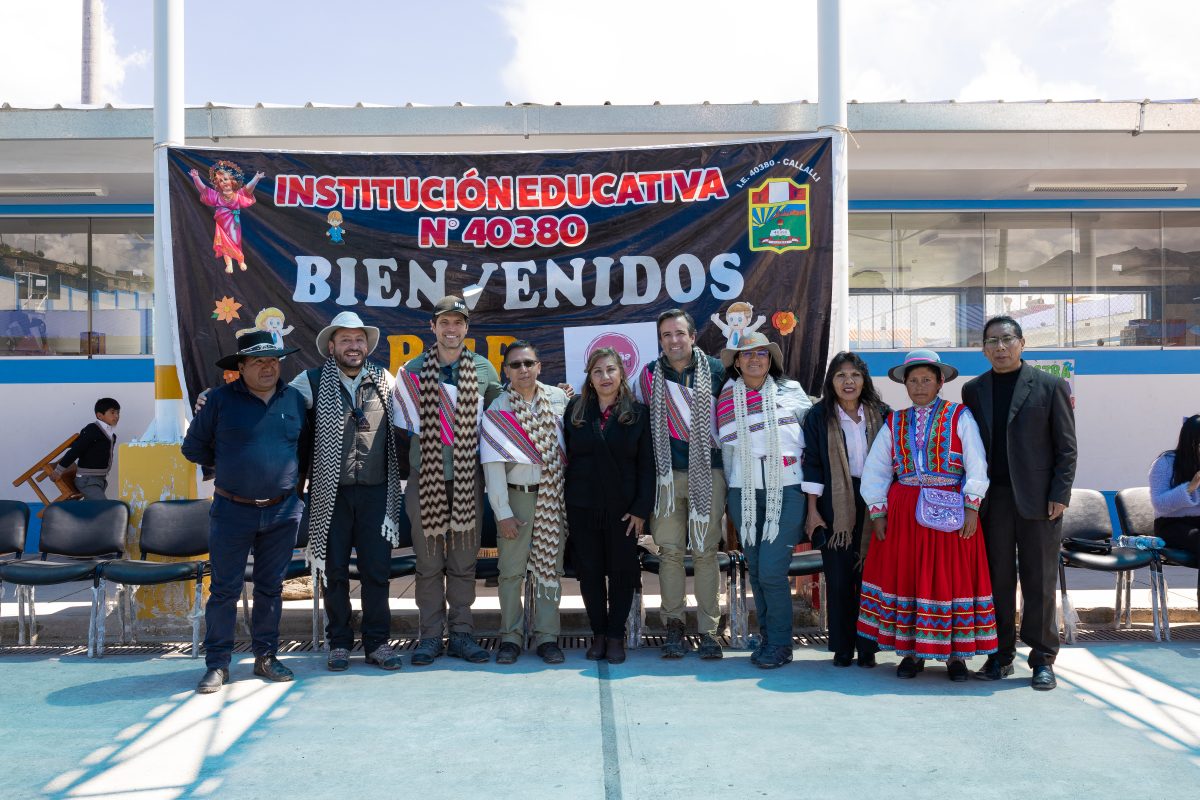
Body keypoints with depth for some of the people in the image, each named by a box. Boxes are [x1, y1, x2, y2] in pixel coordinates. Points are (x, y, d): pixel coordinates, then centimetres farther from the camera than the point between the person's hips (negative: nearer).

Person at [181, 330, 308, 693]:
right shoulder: (220, 399, -3)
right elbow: (194, 448, 6)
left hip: (283, 511, 3)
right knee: (225, 589, 2)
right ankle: (217, 664, 12)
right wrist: (231, 466, 7)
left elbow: (307, 444, 20)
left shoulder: (294, 399, 5)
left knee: (270, 587, 11)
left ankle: (265, 657, 22)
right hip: (233, 511, -2)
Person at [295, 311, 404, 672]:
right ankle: (339, 643, 20)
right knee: (334, 571, 7)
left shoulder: (385, 381, 6)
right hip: (331, 492, -1)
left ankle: (378, 642, 16)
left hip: (376, 491, 1)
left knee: (377, 570, 4)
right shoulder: (312, 382, -1)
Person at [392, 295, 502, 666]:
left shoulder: (483, 369, 4)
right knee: (428, 561, 5)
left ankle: (461, 633, 17)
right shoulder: (414, 370, 1)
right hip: (425, 478, -1)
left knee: (464, 560, 7)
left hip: (467, 479, 1)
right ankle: (430, 635, 15)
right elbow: (402, 424, 6)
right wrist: (419, 448, 1)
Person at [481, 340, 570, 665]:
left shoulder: (558, 398, 4)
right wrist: (502, 512, -11)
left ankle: (547, 636, 15)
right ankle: (510, 637, 14)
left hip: (554, 495, 2)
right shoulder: (497, 410, -4)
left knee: (549, 567, 6)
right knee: (512, 570, 3)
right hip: (516, 495, -2)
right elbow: (493, 464, -7)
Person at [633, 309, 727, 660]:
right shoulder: (648, 375, 7)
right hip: (666, 473, 1)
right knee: (670, 550, 2)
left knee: (706, 551, 0)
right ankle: (673, 626, 12)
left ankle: (708, 628, 9)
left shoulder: (715, 370, 4)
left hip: (708, 472, -1)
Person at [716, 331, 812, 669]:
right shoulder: (726, 398, 8)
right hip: (744, 493, 3)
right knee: (755, 570, 7)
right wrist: (731, 493, 16)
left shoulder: (790, 391, 4)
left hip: (787, 492, -3)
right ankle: (766, 637, 22)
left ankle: (780, 644, 4)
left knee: (772, 570, -11)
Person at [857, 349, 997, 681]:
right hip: (903, 512, 3)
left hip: (949, 512, -3)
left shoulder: (960, 417, 3)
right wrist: (877, 513, 1)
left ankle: (955, 653, 13)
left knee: (951, 576, 1)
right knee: (904, 575, 5)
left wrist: (972, 507, -11)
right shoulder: (894, 423, 11)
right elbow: (875, 470, 9)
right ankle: (911, 651, 16)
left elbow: (976, 465, -3)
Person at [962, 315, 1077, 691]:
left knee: (1039, 582, 3)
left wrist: (1059, 494, -6)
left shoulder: (1050, 386, 3)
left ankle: (1042, 660, 14)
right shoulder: (973, 390, 11)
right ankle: (1000, 656, 16)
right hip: (992, 499, 2)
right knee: (997, 579, 5)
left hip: (1038, 500, -2)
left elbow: (1066, 446, 1)